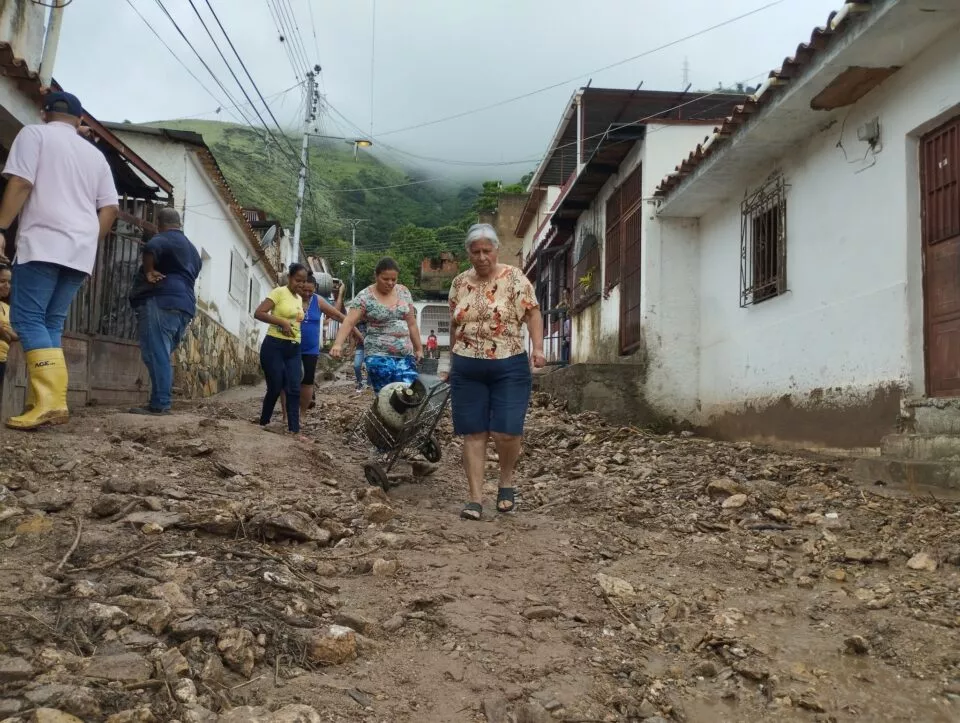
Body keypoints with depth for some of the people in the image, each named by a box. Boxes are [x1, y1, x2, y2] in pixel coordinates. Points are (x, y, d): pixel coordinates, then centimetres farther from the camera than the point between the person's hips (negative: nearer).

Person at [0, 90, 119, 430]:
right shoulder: (96, 155, 21)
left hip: (44, 243, -6)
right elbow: (110, 209, 15)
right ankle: (42, 404, 1)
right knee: (50, 324, 8)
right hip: (80, 250, 6)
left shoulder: (34, 134, 5)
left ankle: (51, 401, -24)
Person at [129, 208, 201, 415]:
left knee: (156, 355, -11)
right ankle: (163, 403, 7)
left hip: (162, 303, -9)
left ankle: (159, 404, -16)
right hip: (184, 306, 9)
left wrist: (149, 272, -12)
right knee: (162, 355, 11)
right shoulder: (192, 249, 27)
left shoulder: (163, 239, -2)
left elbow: (150, 248, -24)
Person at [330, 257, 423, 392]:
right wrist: (338, 344, -30)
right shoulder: (365, 297, -5)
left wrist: (419, 348, 13)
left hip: (405, 355, 4)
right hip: (379, 355, -4)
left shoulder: (404, 292, 8)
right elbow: (349, 323, -14)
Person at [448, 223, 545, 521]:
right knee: (473, 433, 2)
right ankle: (475, 498, 8)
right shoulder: (459, 283, 9)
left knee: (507, 432, -8)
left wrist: (538, 348, -19)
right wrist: (452, 359, 21)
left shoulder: (514, 278, -2)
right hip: (467, 369, 3)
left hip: (509, 367, -3)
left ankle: (506, 480, 21)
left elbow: (532, 313, -6)